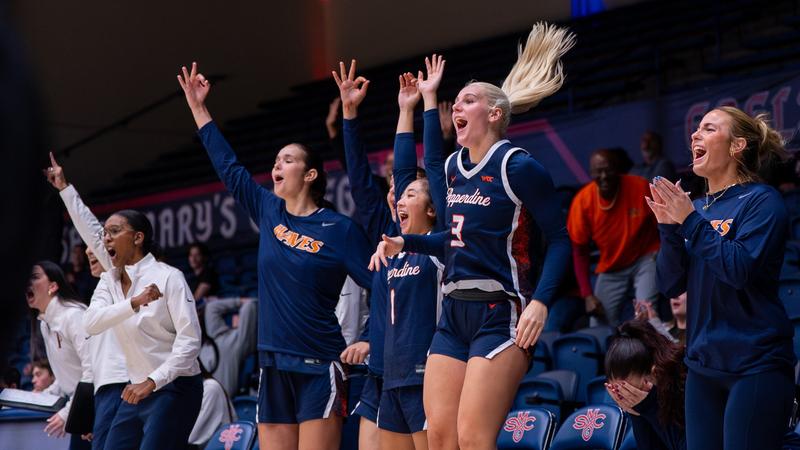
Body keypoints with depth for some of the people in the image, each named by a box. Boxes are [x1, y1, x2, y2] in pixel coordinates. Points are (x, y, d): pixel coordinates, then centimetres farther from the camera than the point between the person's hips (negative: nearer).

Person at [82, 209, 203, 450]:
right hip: (138, 389, 7)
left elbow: (190, 339, -17)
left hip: (175, 387, -7)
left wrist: (152, 382, -25)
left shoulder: (168, 276, -11)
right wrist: (134, 303, -27)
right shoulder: (109, 280, 6)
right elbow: (91, 323, -12)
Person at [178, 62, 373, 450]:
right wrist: (198, 109, 21)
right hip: (274, 365, 6)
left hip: (319, 368, -5)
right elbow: (229, 168, 18)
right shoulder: (269, 211, 10)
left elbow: (380, 283, -4)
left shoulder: (339, 229, -4)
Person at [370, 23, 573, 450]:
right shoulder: (454, 166, 13)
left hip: (499, 314, -8)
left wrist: (540, 301, -22)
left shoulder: (518, 166, -9)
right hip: (453, 313, 8)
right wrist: (404, 243, 13)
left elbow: (559, 239, -10)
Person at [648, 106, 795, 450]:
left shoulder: (761, 200, -7)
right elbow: (671, 285, 6)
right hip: (704, 363, 6)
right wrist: (668, 227, -8)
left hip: (755, 366, -6)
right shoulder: (697, 208, 10)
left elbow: (741, 269, -20)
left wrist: (690, 221, -17)